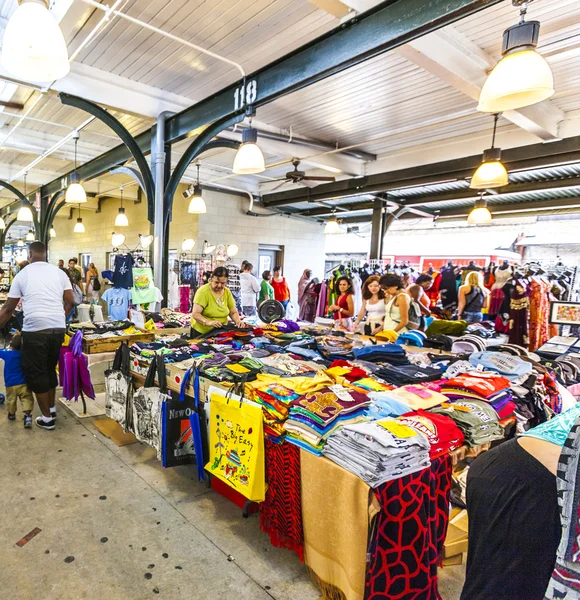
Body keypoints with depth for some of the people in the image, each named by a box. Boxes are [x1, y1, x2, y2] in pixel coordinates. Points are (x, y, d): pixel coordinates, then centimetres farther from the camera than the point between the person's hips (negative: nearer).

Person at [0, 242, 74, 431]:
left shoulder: (22, 275, 4)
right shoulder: (59, 272, 9)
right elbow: (70, 302, 8)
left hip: (35, 330, -3)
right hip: (58, 329, 4)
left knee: (36, 373, 8)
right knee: (50, 369, 20)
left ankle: (47, 418, 14)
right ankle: (52, 409, 32)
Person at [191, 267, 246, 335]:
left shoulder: (227, 292, -1)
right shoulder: (203, 291, -15)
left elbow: (233, 312, 4)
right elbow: (195, 314, -20)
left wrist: (238, 320, -17)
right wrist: (208, 322, -37)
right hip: (201, 332, -4)